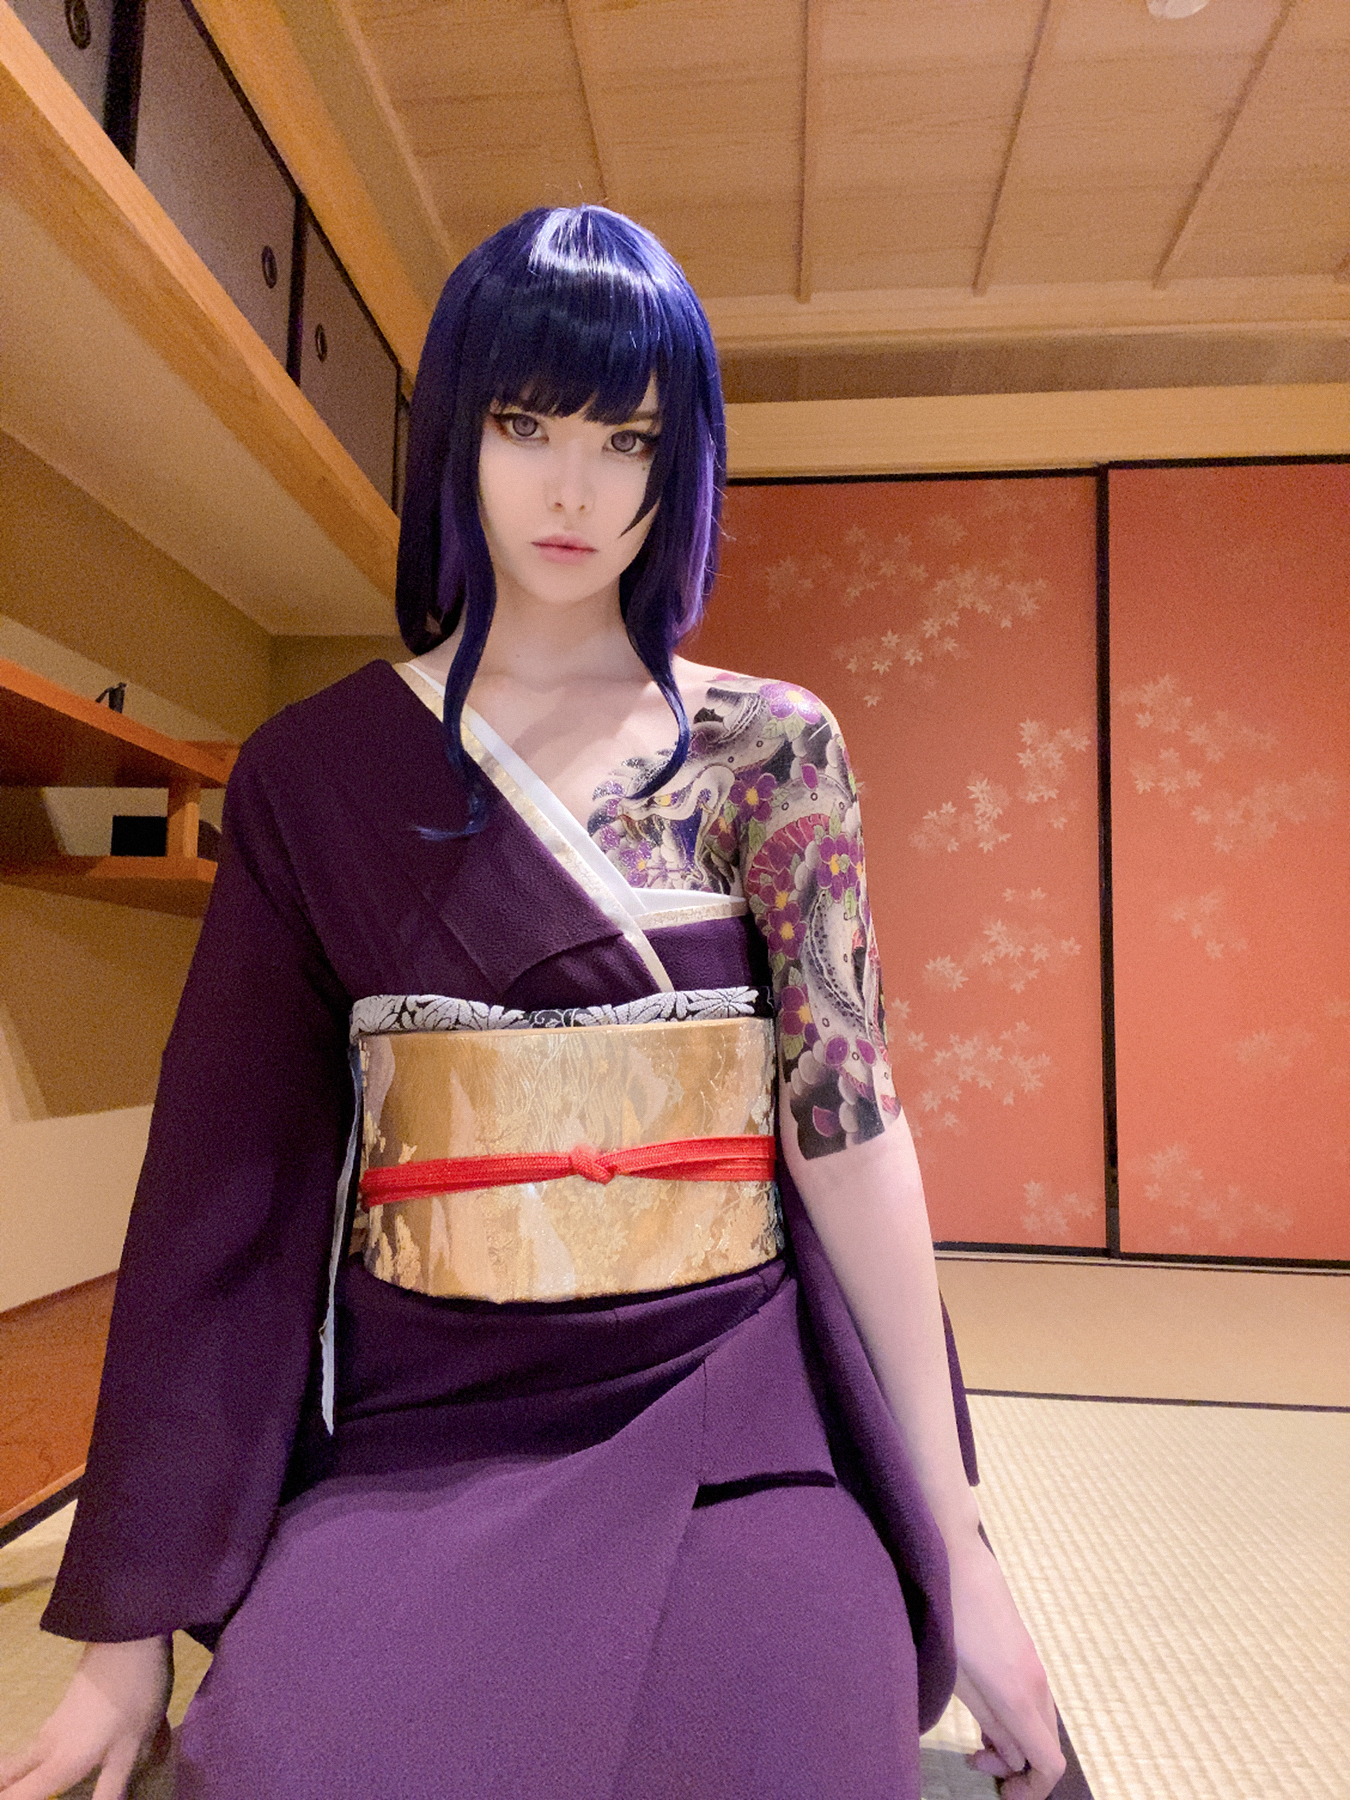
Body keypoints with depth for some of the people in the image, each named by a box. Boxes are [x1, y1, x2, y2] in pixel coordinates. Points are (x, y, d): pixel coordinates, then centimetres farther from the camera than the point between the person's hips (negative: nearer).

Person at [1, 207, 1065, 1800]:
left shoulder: (768, 746, 0)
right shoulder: (318, 771, 2)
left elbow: (845, 1117, -5)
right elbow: (227, 1170, 0)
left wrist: (955, 1545, -4)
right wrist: (134, 1622, 3)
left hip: (736, 1430, 1)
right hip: (421, 1437, 1)